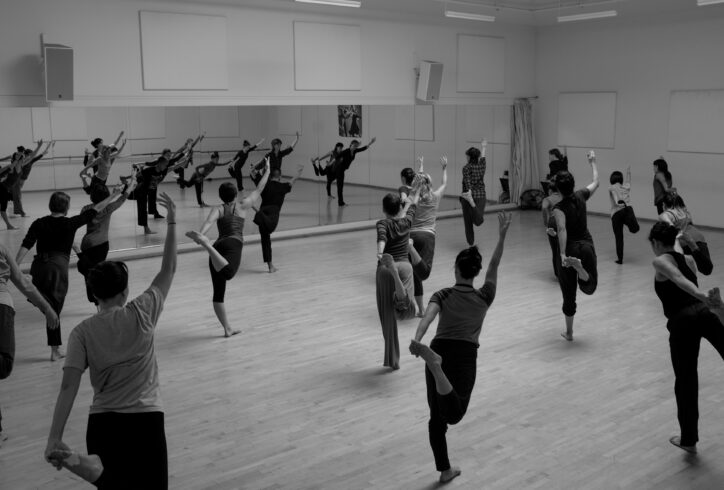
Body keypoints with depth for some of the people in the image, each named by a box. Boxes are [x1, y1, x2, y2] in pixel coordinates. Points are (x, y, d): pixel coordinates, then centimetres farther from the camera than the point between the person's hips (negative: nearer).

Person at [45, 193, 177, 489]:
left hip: (102, 422, 2)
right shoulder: (141, 314, -5)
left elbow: (68, 387, -10)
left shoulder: (82, 332, -2)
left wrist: (54, 439, -10)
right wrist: (172, 222, 10)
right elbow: (168, 270, 5)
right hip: (146, 419, -2)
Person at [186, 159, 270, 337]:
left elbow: (209, 221, -4)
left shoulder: (218, 209, 19)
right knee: (228, 273, -36)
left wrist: (201, 234, -23)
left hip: (218, 245, 4)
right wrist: (267, 171, 42)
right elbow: (259, 189, 30)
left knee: (218, 291, 10)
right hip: (234, 244, -4)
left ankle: (227, 328, 11)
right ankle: (205, 243, -54)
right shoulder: (242, 206, 19)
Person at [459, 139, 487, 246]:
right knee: (478, 221, -10)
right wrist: (483, 147, 48)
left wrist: (470, 198, -27)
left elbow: (468, 184, -18)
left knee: (468, 221, 10)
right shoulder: (481, 165, 6)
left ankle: (471, 243, 16)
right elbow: (482, 157, 28)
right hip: (481, 195, 3)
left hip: (469, 195, -2)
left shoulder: (466, 168, -7)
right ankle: (480, 214, -40)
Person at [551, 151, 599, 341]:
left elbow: (562, 229, -34)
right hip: (587, 245, 3)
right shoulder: (581, 196, -3)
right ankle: (578, 266, -20)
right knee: (590, 287, 15)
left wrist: (562, 253, -40)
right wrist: (593, 162, 31)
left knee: (569, 294, 10)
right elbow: (596, 182, 17)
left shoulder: (559, 208, -16)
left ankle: (569, 333, 20)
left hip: (570, 249, -3)